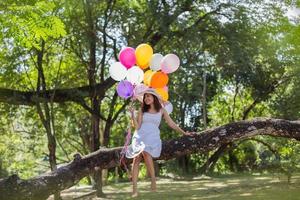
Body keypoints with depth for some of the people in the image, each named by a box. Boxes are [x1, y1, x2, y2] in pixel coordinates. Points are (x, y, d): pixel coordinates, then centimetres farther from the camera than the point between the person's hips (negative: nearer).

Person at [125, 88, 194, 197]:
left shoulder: (161, 110, 12)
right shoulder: (142, 110, 13)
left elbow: (171, 123, 13)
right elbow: (137, 126, 7)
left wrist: (184, 132, 10)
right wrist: (132, 114, -5)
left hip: (152, 137, -2)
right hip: (140, 136, 2)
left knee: (146, 153, -33)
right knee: (136, 159, -16)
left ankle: (153, 179, -23)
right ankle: (134, 189, -20)